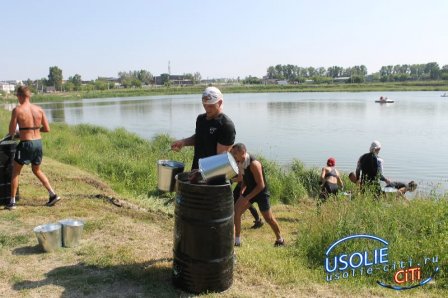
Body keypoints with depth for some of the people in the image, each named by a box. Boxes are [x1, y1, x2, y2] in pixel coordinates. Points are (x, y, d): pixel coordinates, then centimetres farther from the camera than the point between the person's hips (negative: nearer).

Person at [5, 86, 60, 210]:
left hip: (26, 143, -5)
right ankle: (53, 194, 16)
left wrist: (15, 133, 16)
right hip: (38, 142, 5)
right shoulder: (39, 110, 2)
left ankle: (12, 202, 16)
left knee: (15, 171, 13)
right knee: (37, 170, 23)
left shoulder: (17, 110, -10)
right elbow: (47, 129, 4)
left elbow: (11, 132, -7)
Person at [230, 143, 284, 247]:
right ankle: (237, 240, 5)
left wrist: (247, 198, -25)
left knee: (269, 219, 6)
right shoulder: (241, 162, -5)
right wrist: (241, 193, -2)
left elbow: (261, 185, -28)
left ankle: (279, 239, 31)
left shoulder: (254, 164, -30)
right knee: (236, 211, -6)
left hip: (261, 192, -7)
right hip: (250, 190, 7)